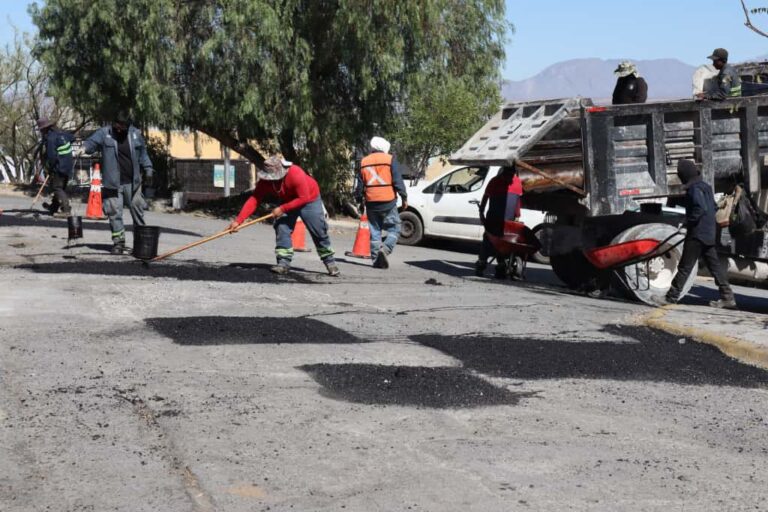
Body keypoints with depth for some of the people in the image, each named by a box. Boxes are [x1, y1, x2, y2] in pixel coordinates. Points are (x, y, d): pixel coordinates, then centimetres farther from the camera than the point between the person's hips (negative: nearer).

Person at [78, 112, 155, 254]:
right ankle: (119, 242, 7)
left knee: (137, 209, 10)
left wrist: (148, 168, 17)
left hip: (132, 183, 2)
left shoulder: (135, 134, 6)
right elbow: (92, 142, -17)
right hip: (112, 183, -2)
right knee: (115, 213, -2)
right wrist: (83, 148, -38)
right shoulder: (104, 133, -3)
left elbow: (143, 153, 18)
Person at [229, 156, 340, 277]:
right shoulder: (265, 181, -24)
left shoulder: (296, 174, -39)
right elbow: (253, 200, -26)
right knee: (281, 229, -13)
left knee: (319, 233, 0)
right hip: (287, 201, 4)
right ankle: (284, 262, -6)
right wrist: (238, 221, -34)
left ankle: (330, 262, 15)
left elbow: (303, 198, -33)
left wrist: (282, 209, -35)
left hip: (309, 200, -4)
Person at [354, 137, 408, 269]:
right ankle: (386, 248, -21)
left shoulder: (364, 162, 11)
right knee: (394, 229, 2)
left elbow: (360, 185, 13)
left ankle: (376, 259, 5)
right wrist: (404, 198, -1)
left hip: (371, 202, 4)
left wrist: (360, 199, 23)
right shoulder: (390, 159, -1)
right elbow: (398, 181, -7)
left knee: (374, 231, 10)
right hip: (388, 202, -4)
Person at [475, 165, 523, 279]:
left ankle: (501, 269, 11)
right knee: (487, 243, -1)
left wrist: (517, 216, 11)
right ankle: (480, 267, 6)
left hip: (508, 222, 3)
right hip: (493, 219, -3)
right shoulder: (495, 182, -4)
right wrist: (481, 213, 0)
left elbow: (518, 199, 12)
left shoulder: (518, 182, 5)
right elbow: (485, 197, 2)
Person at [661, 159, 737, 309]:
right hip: (709, 233, 9)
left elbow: (700, 208, -26)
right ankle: (727, 297, 8)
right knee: (714, 264, 10)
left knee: (684, 267, -3)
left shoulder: (694, 189, -15)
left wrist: (689, 221, -16)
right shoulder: (705, 187, 14)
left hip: (697, 234, -9)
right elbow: (714, 207, 19)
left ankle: (671, 297, 2)